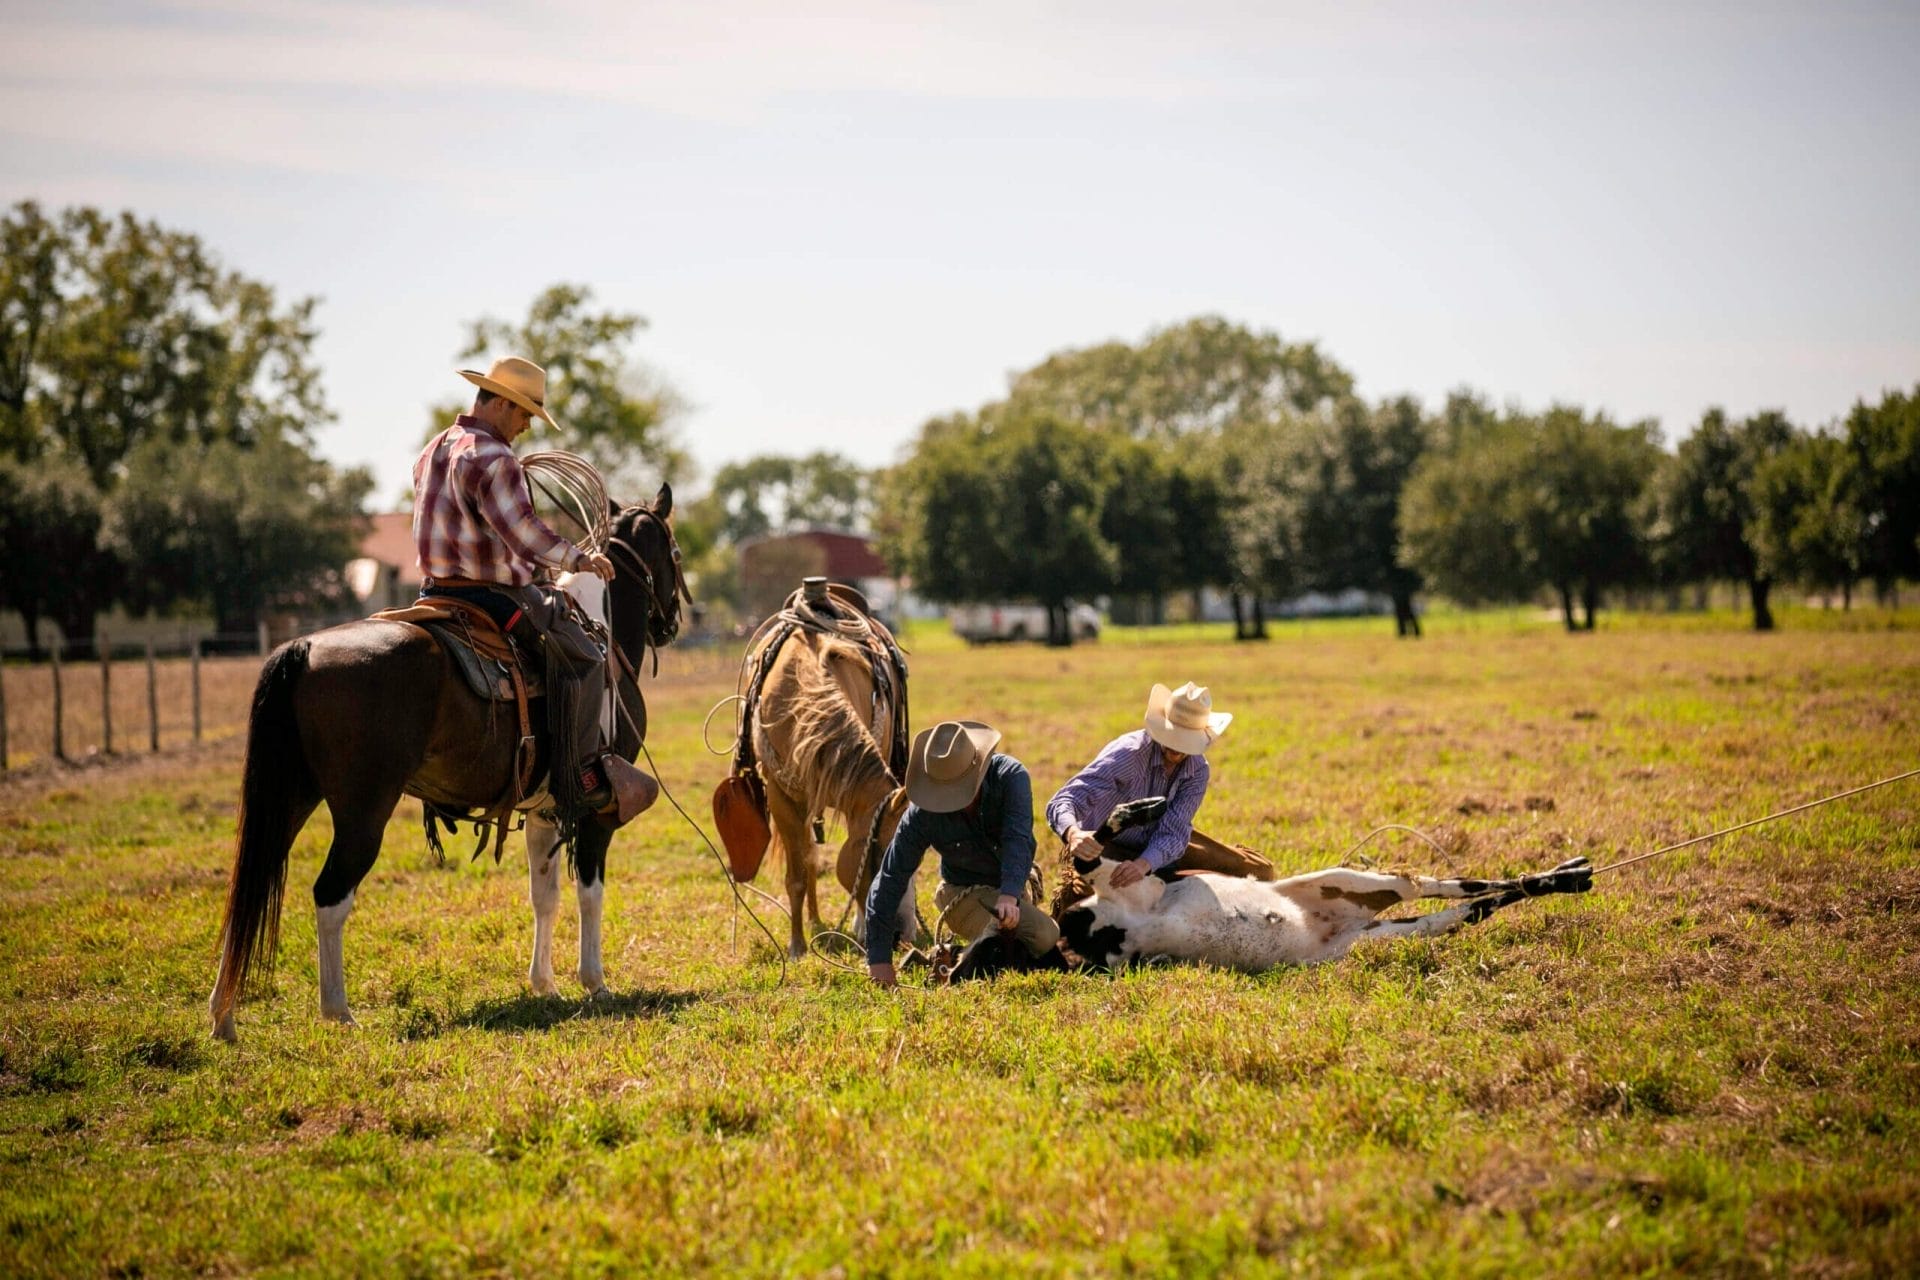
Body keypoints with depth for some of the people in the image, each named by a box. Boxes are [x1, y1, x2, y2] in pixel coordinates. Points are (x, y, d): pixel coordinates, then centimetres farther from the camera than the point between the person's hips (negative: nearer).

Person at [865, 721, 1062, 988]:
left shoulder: (1010, 776, -24)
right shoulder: (922, 814, -24)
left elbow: (1019, 840, -36)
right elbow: (890, 881, -20)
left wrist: (1009, 895, -54)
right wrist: (879, 959, -23)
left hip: (1014, 884, 4)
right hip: (965, 893, -4)